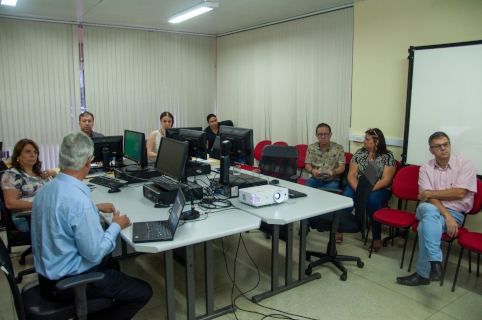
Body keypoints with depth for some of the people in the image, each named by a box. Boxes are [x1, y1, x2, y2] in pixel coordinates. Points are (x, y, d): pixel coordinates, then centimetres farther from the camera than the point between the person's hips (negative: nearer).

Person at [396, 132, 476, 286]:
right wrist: (446, 215, -21)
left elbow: (460, 193, -12)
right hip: (429, 209, 2)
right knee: (429, 210, -37)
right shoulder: (426, 167, 6)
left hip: (455, 213, -2)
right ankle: (435, 263, -42)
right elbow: (428, 198, -6)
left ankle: (423, 274, -21)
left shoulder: (465, 164, 0)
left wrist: (429, 193, -8)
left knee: (425, 226, -32)